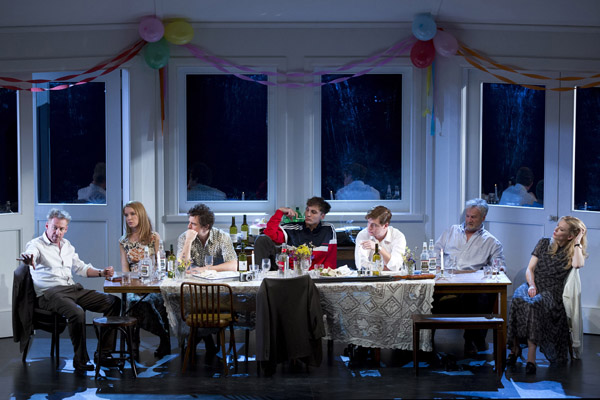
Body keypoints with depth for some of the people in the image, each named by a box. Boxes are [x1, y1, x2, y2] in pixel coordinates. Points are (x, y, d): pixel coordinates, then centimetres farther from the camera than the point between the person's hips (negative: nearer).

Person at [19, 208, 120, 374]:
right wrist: (27, 258, -51)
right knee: (77, 312, -37)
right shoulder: (36, 245, -1)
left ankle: (105, 352, -2)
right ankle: (80, 361, -22)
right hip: (50, 293, -8)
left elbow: (80, 267, 29)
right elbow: (30, 254, -26)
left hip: (73, 289, 8)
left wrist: (100, 273, 13)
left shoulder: (67, 245, 22)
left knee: (113, 302, -3)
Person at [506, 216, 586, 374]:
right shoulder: (544, 243, 15)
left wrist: (577, 241, -6)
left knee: (534, 303, -38)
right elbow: (530, 269, 12)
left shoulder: (572, 252, 8)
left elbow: (578, 264, -18)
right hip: (533, 286, 3)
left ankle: (531, 356, -40)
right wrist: (531, 285, -8)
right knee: (519, 299, -34)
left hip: (551, 293, -2)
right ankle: (515, 347, -27)